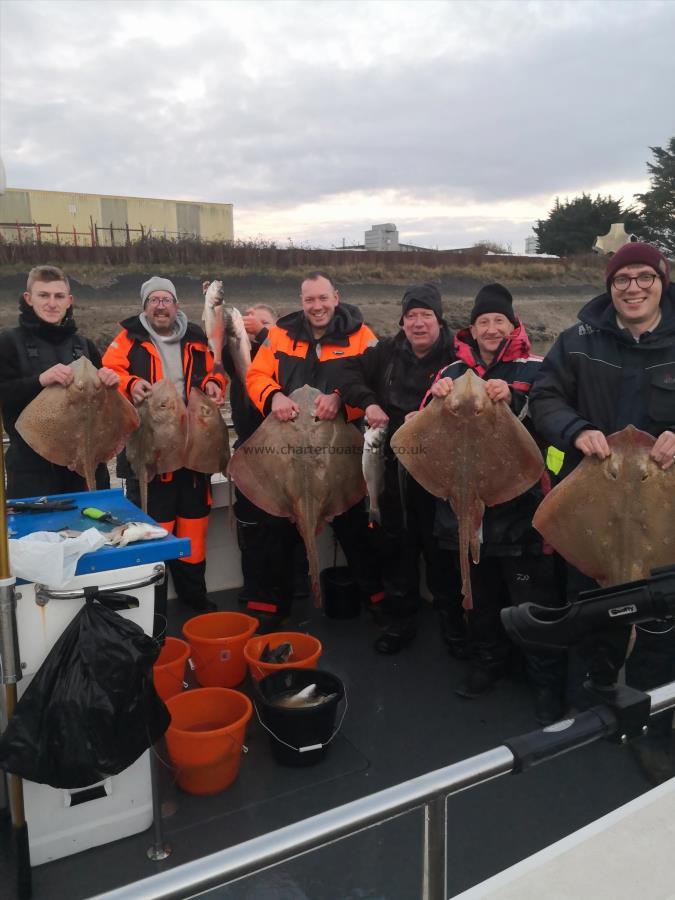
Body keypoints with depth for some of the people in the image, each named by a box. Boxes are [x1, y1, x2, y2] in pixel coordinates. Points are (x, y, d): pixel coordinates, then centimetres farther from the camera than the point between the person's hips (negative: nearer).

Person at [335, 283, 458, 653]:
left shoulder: (455, 357, -8)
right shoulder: (388, 352, 4)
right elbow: (350, 373, 6)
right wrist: (368, 402, -11)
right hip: (395, 467, 4)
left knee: (442, 547, 7)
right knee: (395, 544, 13)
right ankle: (400, 618, 29)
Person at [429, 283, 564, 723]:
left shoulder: (533, 369, -2)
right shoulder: (454, 371, 8)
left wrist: (513, 399, -29)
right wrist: (438, 399, -14)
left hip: (520, 503, -4)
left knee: (533, 598, 1)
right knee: (480, 594, 19)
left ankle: (548, 680, 17)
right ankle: (487, 661, 37)